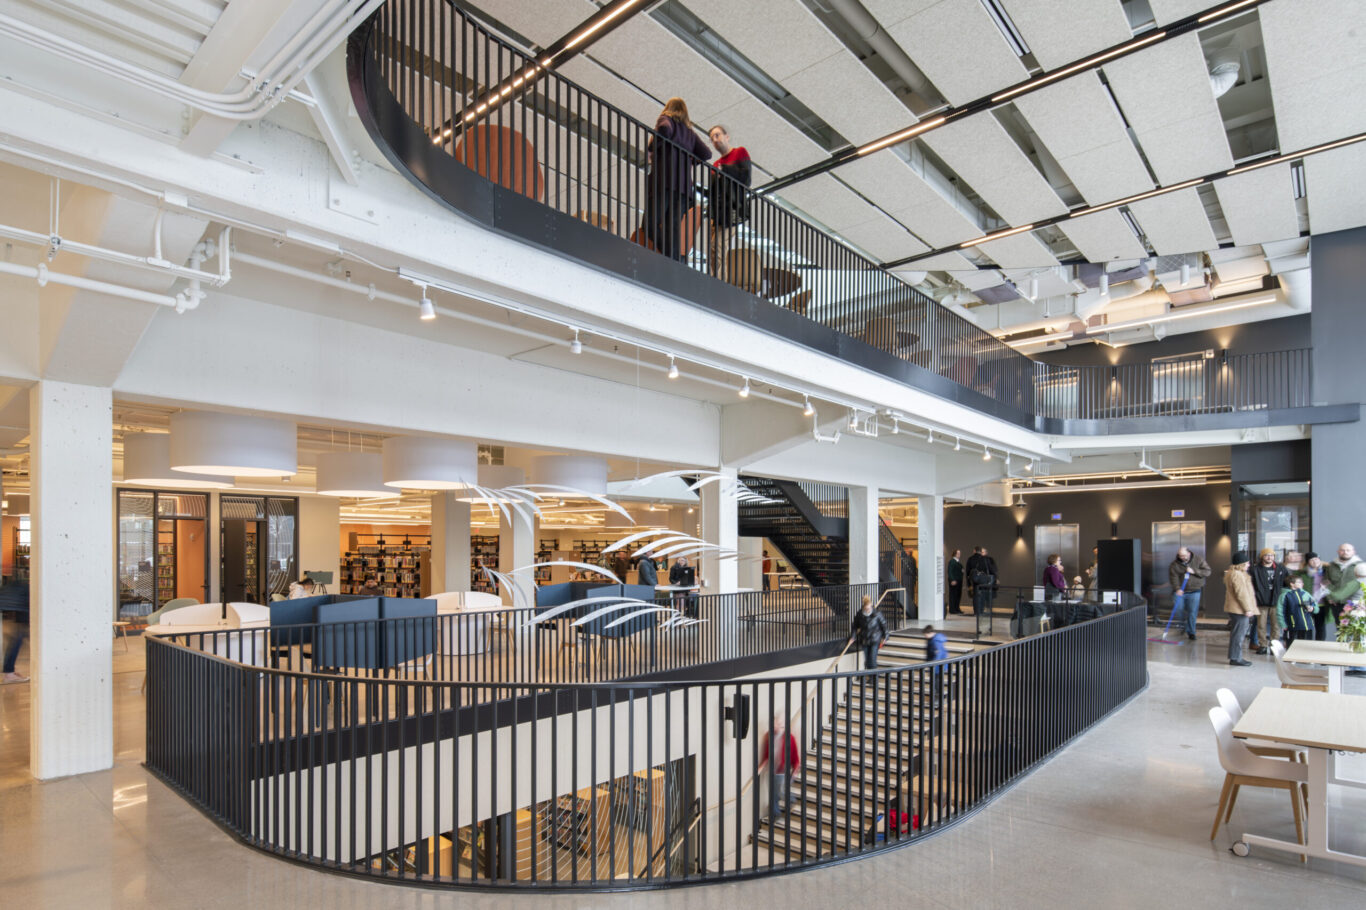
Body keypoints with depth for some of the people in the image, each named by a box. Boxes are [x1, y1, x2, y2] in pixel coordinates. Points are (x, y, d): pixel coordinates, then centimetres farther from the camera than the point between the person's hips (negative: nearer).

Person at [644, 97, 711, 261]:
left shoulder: (666, 119, 12)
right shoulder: (690, 131, 25)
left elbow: (664, 130, -12)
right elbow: (706, 154, 13)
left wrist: (651, 147, 1)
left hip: (664, 180, -6)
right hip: (684, 185, 6)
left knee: (651, 224, -8)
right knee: (672, 228, 3)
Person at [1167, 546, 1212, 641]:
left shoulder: (1198, 561, -2)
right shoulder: (1174, 564, -4)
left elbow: (1208, 572, -7)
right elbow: (1173, 577, -12)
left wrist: (1194, 572, -20)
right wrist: (1177, 589, -26)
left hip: (1194, 591, 0)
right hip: (1180, 591, 1)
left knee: (1192, 613, 0)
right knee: (1177, 608, -9)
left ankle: (1191, 632, 12)